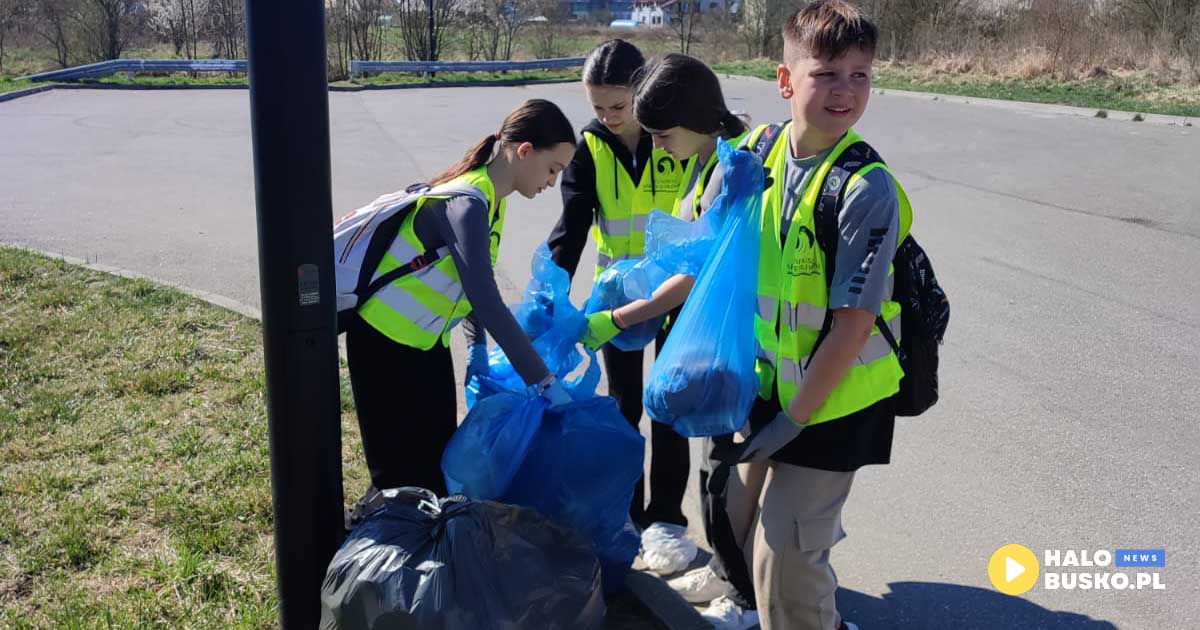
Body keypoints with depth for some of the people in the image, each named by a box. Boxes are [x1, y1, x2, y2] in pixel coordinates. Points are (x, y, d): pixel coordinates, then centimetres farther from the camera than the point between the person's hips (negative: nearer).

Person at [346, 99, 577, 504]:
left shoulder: (490, 199, 3)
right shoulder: (467, 205, -27)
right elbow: (488, 302, -33)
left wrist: (478, 348, 2)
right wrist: (544, 381, -30)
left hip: (427, 342, 9)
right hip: (387, 343, -9)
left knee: (440, 459, 14)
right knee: (403, 472, 1)